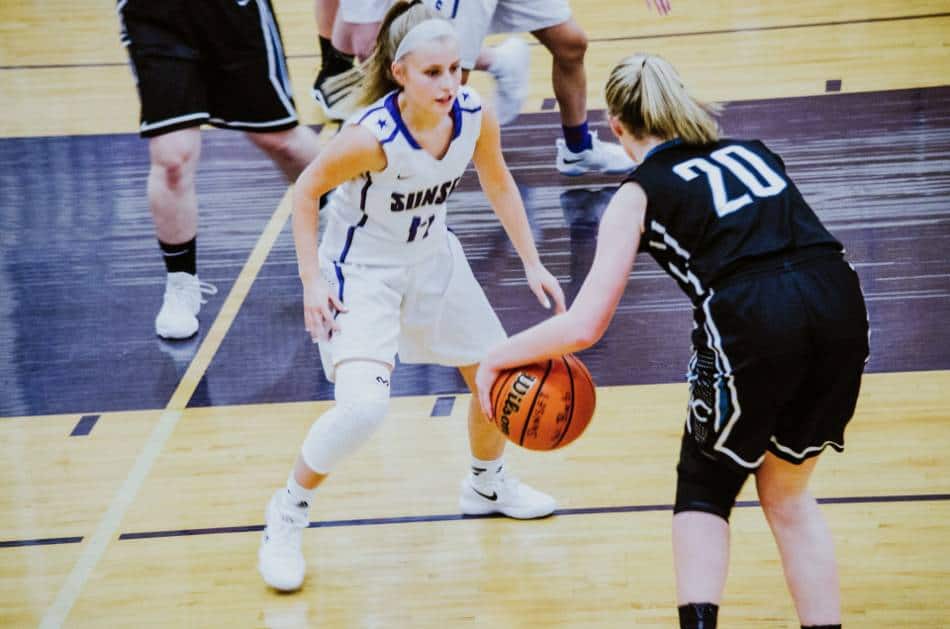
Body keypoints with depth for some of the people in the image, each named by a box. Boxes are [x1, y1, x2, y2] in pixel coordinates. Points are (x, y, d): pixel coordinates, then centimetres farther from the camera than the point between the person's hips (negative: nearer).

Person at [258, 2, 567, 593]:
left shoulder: (476, 116, -17)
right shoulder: (371, 136, -33)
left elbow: (499, 184, 3)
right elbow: (306, 190, -17)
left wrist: (532, 263, 2)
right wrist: (313, 281, -21)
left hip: (433, 259, 6)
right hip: (363, 270, -6)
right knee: (362, 407, -25)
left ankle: (488, 484, 46)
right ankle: (289, 512, -1)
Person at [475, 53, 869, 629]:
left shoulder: (640, 193, 12)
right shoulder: (752, 150, 27)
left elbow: (583, 327, 5)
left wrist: (499, 357, 20)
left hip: (753, 325, -4)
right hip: (843, 306, 4)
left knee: (705, 492, 21)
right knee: (788, 494, 26)